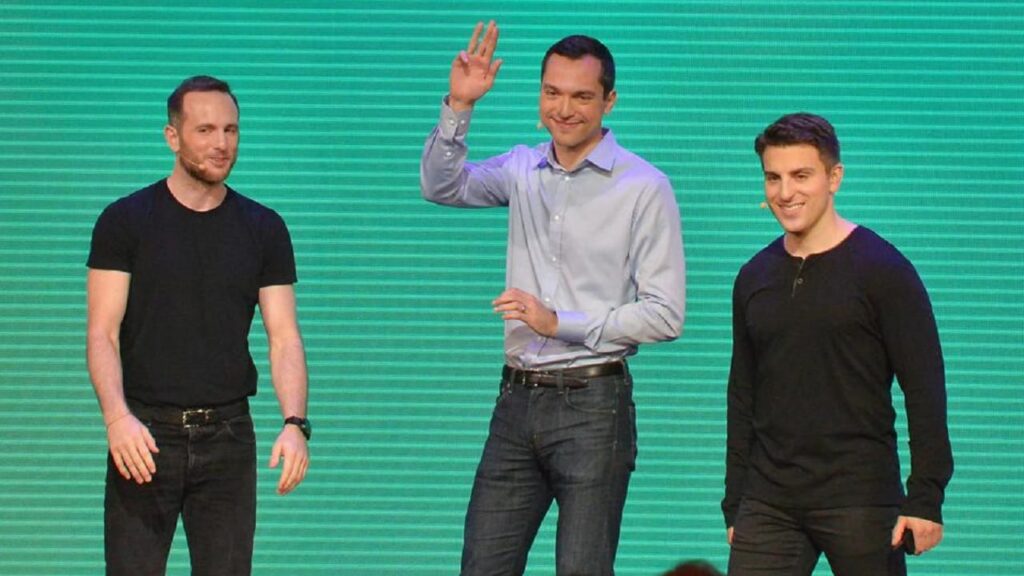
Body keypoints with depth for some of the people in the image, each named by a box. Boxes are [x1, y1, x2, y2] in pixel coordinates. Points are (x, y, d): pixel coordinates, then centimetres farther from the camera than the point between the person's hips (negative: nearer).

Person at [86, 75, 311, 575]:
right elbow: (103, 333, -6)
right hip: (145, 435, -2)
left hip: (228, 435, 2)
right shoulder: (125, 222, 0)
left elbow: (284, 338, 2)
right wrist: (117, 417, -23)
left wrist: (295, 423, -14)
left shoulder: (263, 229, 7)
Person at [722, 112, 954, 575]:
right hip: (769, 502, 5)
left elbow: (925, 389, -6)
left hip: (860, 502, -4)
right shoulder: (754, 278, 13)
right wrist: (734, 506, 15)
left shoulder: (883, 271, -4)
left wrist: (925, 500, -12)